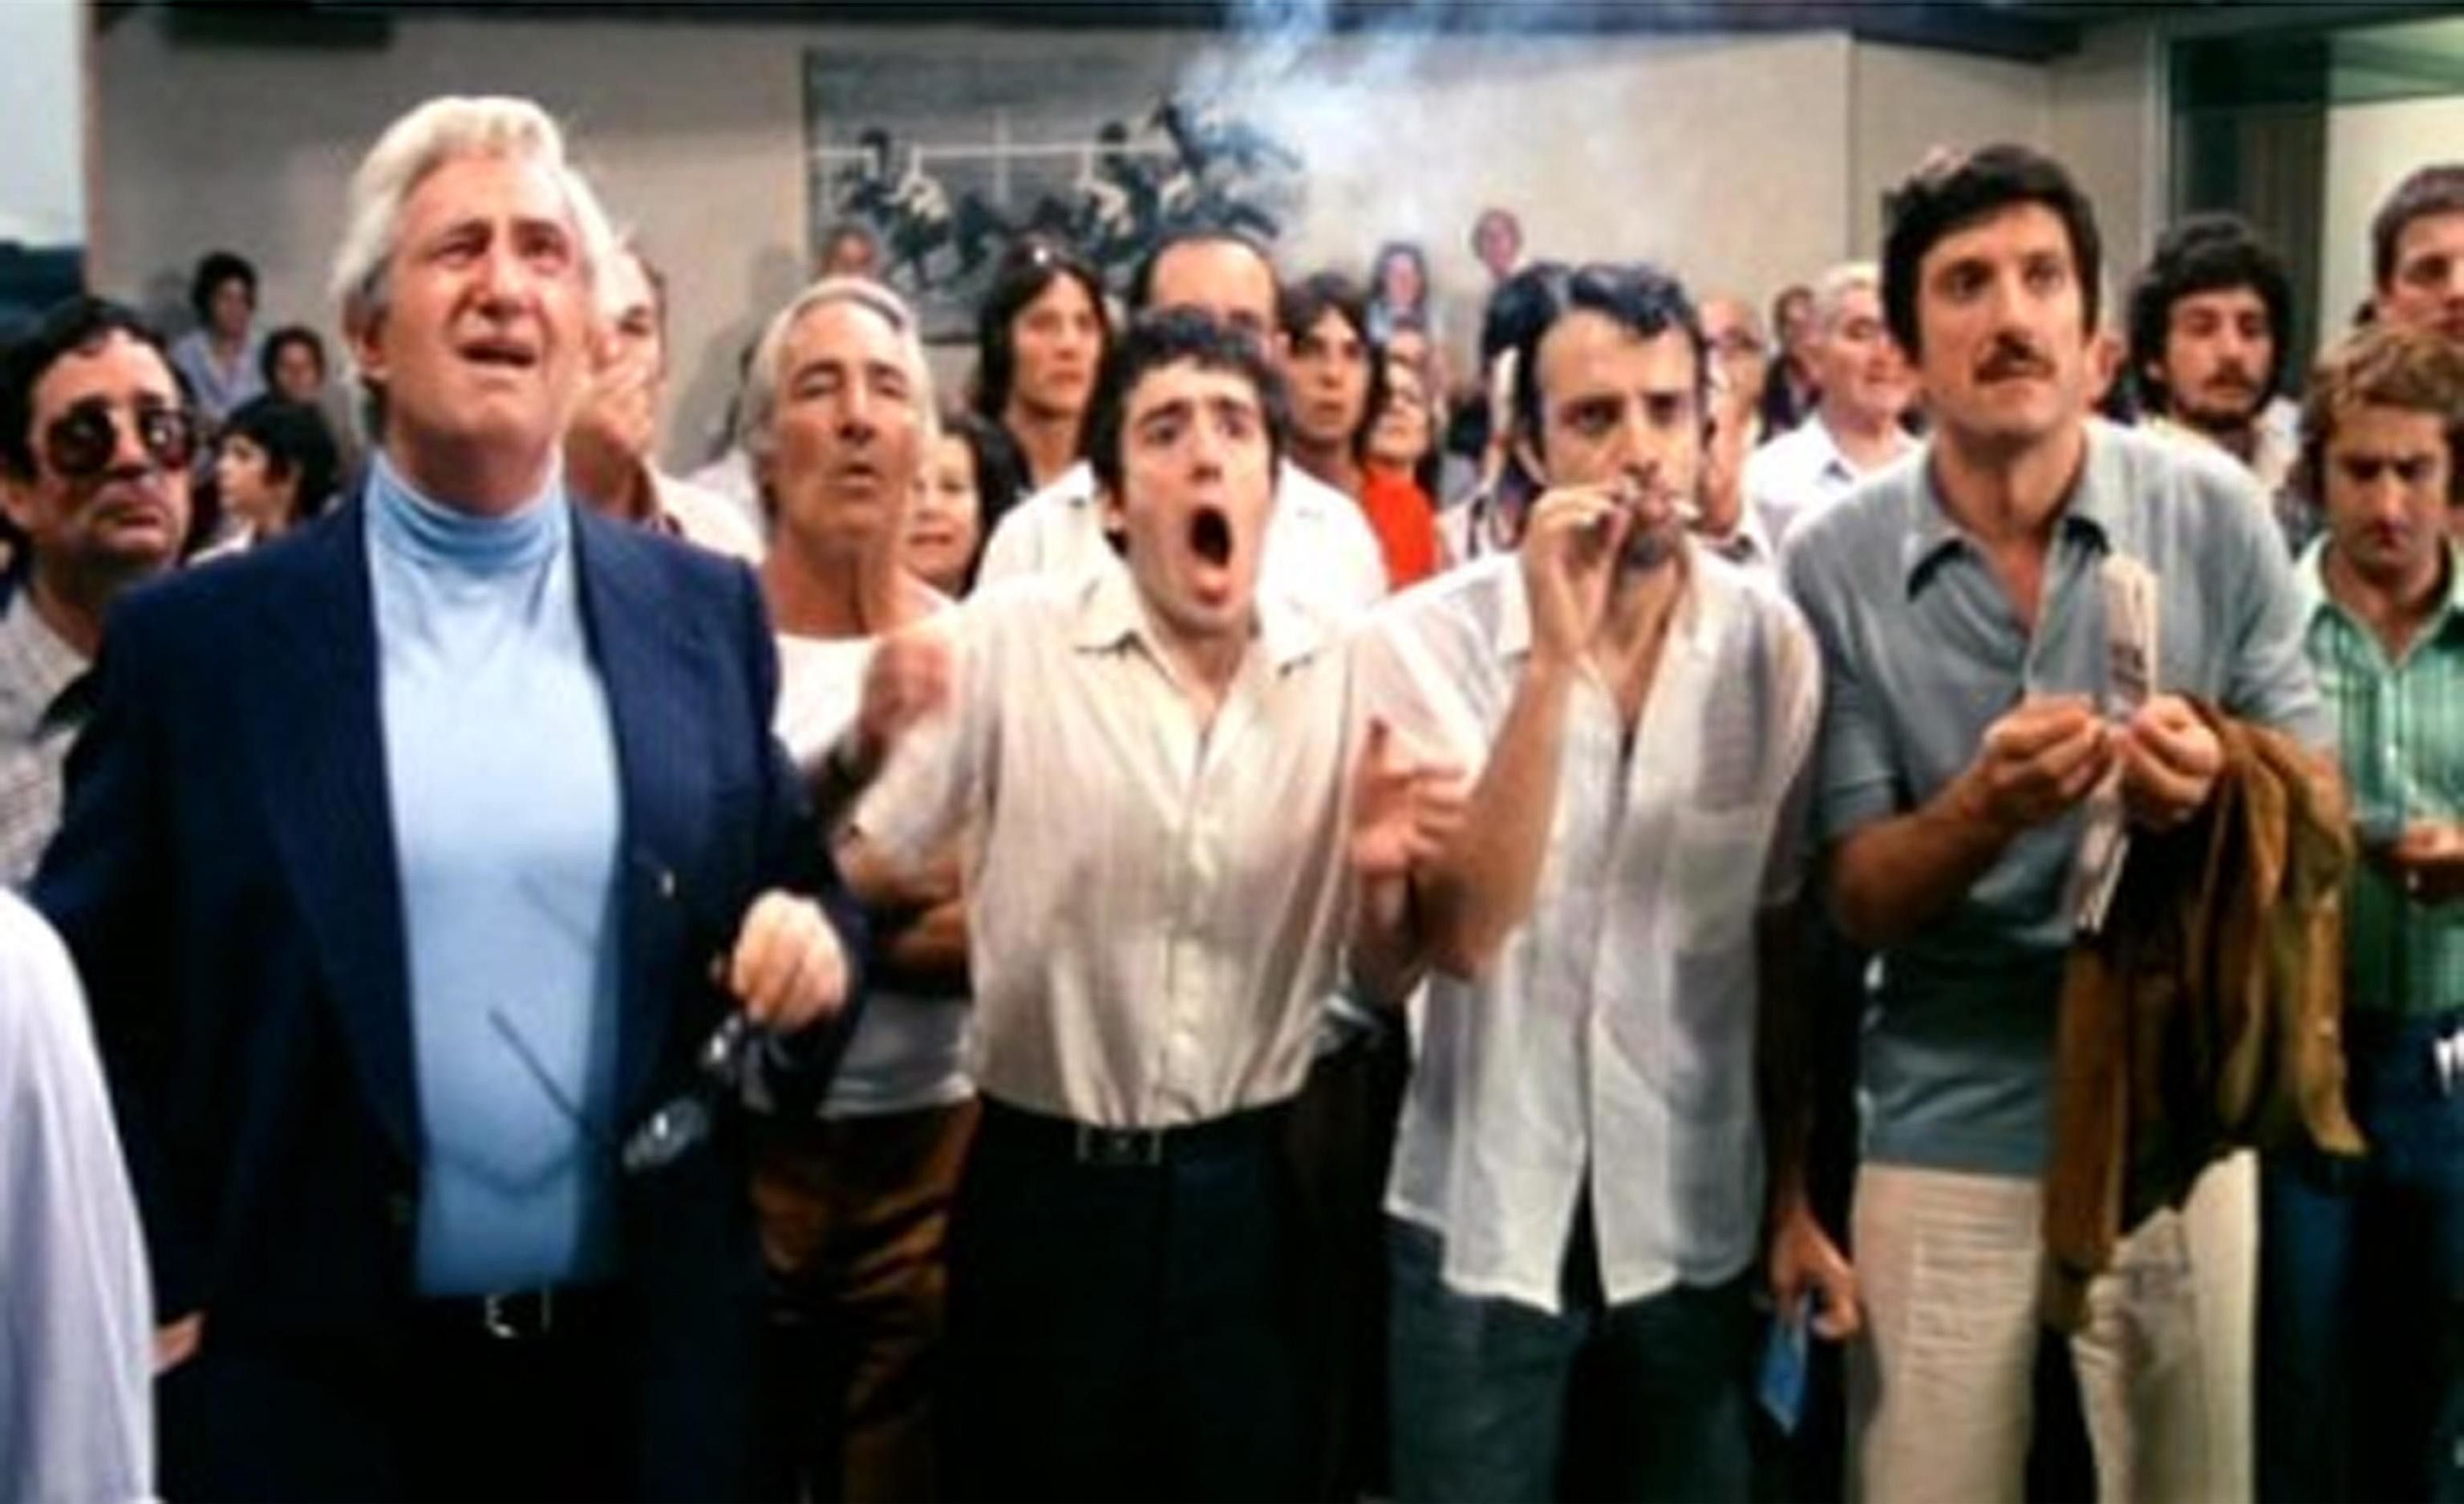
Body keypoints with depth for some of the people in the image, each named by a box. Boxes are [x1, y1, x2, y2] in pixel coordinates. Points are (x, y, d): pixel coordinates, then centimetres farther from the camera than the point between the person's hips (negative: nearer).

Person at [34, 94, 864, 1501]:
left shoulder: (705, 610, 3)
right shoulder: (201, 637, -3)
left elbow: (799, 882, 12)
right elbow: (80, 988, 1)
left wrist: (816, 943, -10)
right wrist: (160, 1298, -4)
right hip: (314, 1384, -2)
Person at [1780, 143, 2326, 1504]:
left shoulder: (2216, 515, -4)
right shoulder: (1835, 563, -7)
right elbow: (1857, 902, -6)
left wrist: (2216, 783, -21)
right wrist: (1985, 804, -27)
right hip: (1949, 1137, -1)